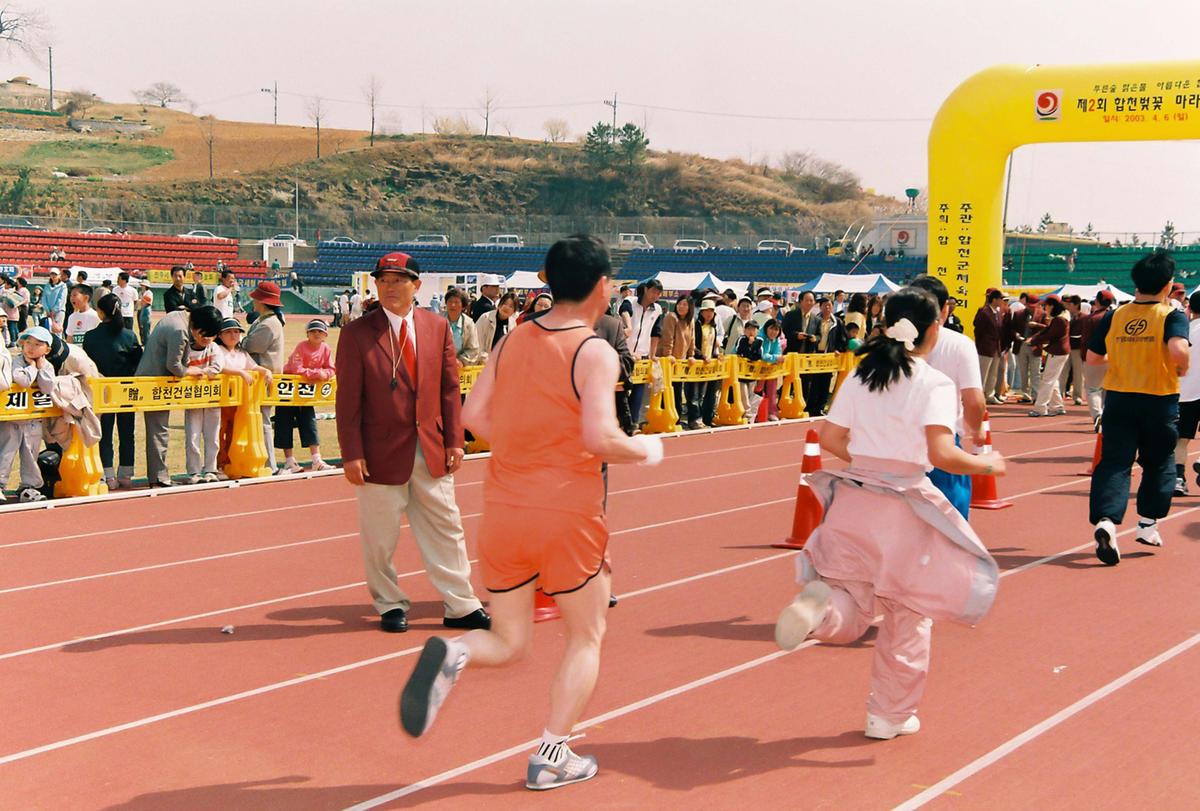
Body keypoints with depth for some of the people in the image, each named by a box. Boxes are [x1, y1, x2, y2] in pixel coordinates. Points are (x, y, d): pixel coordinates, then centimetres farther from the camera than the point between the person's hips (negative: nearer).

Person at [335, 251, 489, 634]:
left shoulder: (438, 326, 5)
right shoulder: (356, 333, -5)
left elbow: (449, 388, 8)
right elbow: (348, 399, -6)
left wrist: (454, 440, 3)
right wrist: (352, 454, -11)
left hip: (432, 451, 3)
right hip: (382, 452, -3)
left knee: (446, 530, 9)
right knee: (380, 538, 5)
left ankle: (461, 607, 18)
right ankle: (390, 606, 23)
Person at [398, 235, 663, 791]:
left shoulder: (513, 341, 7)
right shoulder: (595, 353, -10)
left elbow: (474, 416, 4)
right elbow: (601, 438, -20)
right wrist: (645, 452, -1)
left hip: (503, 510, 5)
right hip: (568, 514, -5)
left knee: (508, 642, 17)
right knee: (586, 636, 16)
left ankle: (453, 654, -15)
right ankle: (552, 756, 12)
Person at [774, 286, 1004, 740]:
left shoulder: (860, 377, 6)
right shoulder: (934, 384, -9)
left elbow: (830, 439, 4)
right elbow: (942, 455, -19)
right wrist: (986, 464, -3)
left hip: (852, 500, 4)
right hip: (905, 508, -4)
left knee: (851, 610, 15)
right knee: (909, 616, 14)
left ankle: (819, 605, -20)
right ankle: (890, 716, 22)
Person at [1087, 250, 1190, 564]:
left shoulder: (1114, 316, 3)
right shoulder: (1172, 316, -8)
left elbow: (1092, 357, 6)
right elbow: (1178, 349, -26)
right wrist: (1183, 368, -5)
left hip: (1118, 399, 2)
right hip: (1159, 401, -2)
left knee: (1114, 462, -1)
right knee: (1159, 464, 18)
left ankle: (1105, 521, -22)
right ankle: (1147, 524, 22)